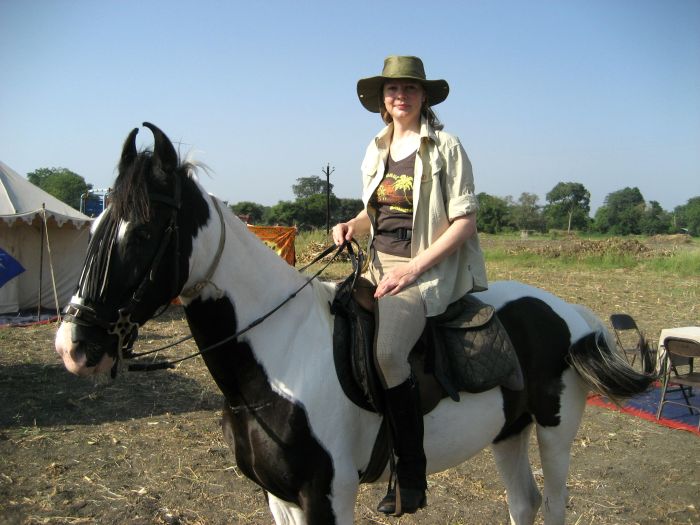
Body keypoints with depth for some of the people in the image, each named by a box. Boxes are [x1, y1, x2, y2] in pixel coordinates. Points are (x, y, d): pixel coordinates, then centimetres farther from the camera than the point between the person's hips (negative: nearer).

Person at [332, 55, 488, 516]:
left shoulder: (446, 147, -3)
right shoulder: (377, 150, 15)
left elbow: (464, 222, -9)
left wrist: (413, 268, -18)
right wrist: (351, 226, 2)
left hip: (428, 270, -7)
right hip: (378, 266, 7)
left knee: (383, 346, -32)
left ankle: (411, 473, -17)